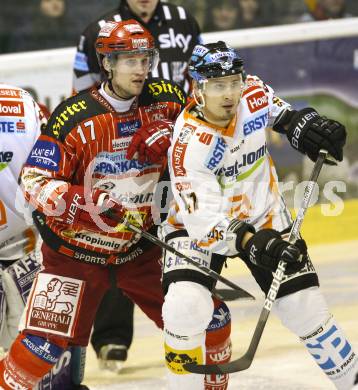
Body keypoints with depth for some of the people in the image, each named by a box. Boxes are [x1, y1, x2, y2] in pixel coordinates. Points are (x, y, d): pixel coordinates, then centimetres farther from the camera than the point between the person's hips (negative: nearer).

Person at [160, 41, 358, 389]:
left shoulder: (253, 94, -17)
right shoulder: (188, 144, -31)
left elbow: (277, 110, 10)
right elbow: (204, 219, -34)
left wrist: (300, 122, -8)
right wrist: (251, 242, -47)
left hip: (264, 220, 4)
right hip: (199, 224, -4)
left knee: (306, 310, 1)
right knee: (186, 306, -25)